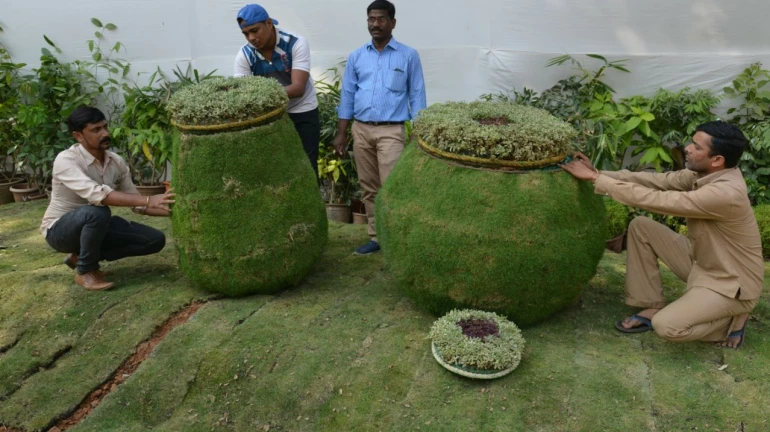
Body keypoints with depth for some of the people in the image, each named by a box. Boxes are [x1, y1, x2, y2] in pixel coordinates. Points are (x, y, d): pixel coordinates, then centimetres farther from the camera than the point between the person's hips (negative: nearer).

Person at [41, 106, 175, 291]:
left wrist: (169, 210, -19)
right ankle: (85, 270, -12)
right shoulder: (66, 160, -25)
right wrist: (148, 200, -49)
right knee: (97, 211, -39)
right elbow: (96, 194, -42)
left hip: (94, 226, 6)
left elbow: (136, 203, -2)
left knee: (155, 240, -8)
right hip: (60, 229, -6)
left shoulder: (116, 162, -6)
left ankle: (82, 257, 5)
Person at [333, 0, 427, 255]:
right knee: (369, 188, 8)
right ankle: (377, 237, 17)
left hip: (391, 131, -4)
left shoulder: (409, 56, 3)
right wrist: (341, 134, 7)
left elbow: (417, 95, 2)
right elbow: (347, 95, 12)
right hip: (361, 130, 4)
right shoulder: (356, 57, 12)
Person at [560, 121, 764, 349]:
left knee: (666, 326, -27)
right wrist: (597, 174, -16)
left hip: (732, 284, -8)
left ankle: (730, 320, 3)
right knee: (640, 226, -3)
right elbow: (656, 180, -7)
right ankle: (652, 307, 5)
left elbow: (654, 200, -34)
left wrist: (595, 178, -30)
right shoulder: (704, 173, -7)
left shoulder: (725, 193, -33)